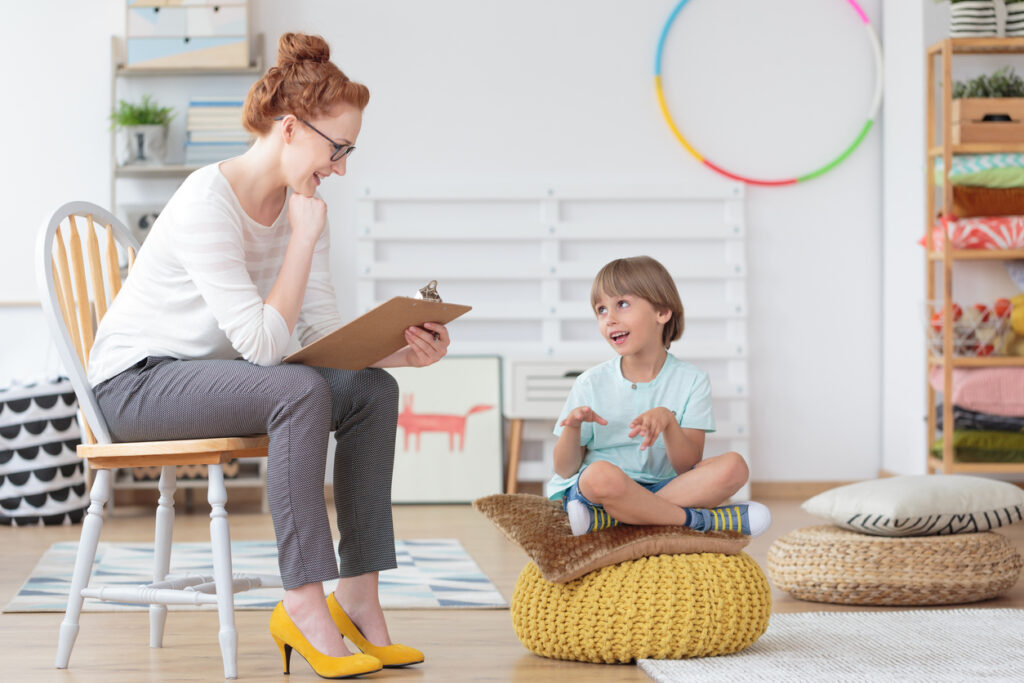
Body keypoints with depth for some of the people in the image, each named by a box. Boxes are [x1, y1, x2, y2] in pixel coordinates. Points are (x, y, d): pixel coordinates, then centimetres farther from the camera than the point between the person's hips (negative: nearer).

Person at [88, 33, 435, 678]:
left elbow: (325, 330, 0)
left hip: (211, 374, 8)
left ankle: (358, 595, -13)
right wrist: (304, 237, -23)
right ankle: (304, 604, -28)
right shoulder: (207, 204, -24)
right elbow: (265, 344, -28)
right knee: (301, 392, -32)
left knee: (372, 389, -13)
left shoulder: (301, 204, 2)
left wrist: (405, 349, -17)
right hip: (136, 381, -8)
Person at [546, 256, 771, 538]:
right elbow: (565, 470, 1)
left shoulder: (690, 380, 1)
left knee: (733, 466, -23)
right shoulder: (591, 384, 0)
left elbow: (687, 466, -8)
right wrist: (572, 428, -19)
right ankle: (699, 520, -22)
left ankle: (605, 518, -30)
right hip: (589, 491, -2)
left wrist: (668, 421, -26)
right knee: (601, 474, -39)